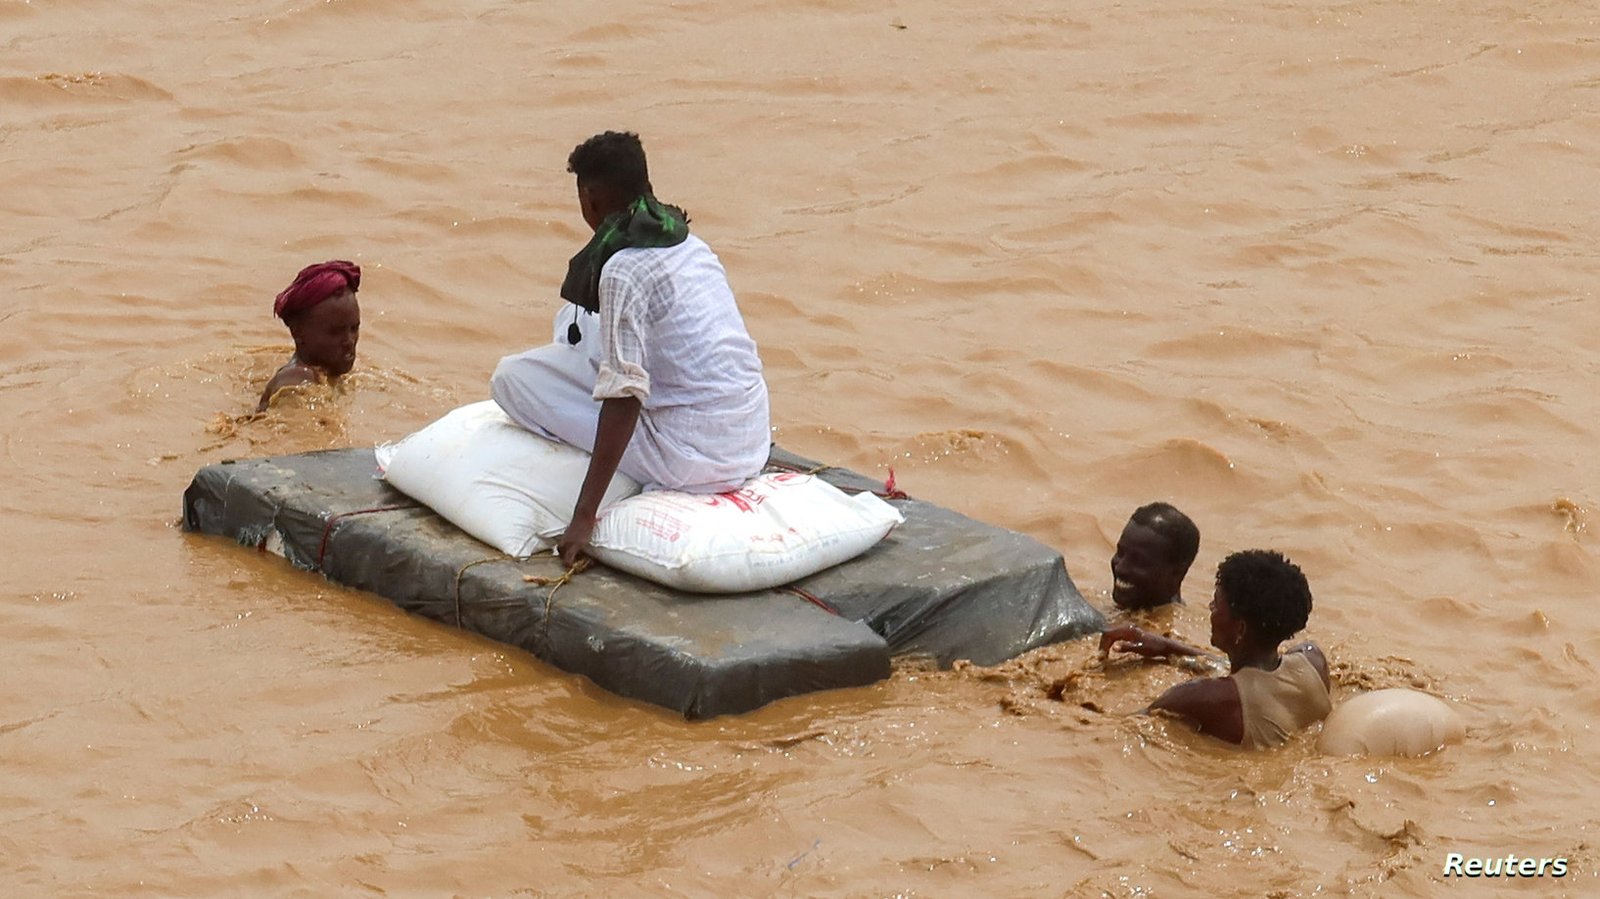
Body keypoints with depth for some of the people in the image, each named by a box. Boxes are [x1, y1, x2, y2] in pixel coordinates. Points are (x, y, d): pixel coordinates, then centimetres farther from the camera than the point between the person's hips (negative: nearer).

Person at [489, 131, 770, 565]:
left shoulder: (623, 271, -17)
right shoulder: (691, 245, 9)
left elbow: (624, 399, -23)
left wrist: (584, 515, -23)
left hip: (696, 463, -8)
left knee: (511, 377, -2)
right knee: (577, 322, 22)